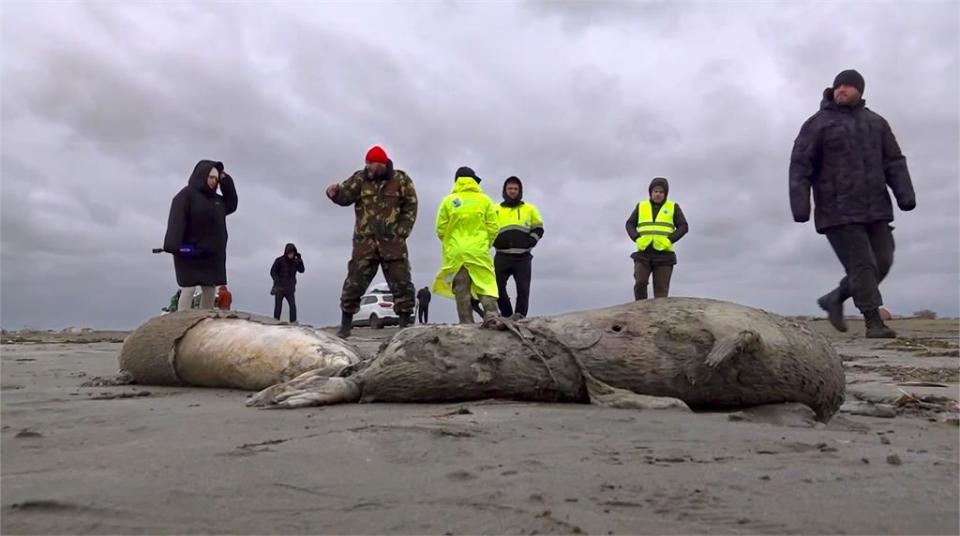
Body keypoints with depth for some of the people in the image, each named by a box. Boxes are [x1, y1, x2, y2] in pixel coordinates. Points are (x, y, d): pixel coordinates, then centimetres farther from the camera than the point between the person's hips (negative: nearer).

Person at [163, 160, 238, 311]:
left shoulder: (216, 199, 17)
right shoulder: (186, 194, -6)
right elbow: (176, 220, -16)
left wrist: (226, 181, 12)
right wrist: (175, 245, -30)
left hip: (211, 253, 7)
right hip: (189, 252, -7)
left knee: (210, 290, 7)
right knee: (188, 289, -10)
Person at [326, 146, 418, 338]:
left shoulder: (401, 180, 2)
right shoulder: (360, 178, 6)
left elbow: (410, 208, 2)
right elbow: (345, 196, -2)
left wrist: (401, 233, -6)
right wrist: (335, 192, -25)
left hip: (393, 242, -1)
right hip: (365, 242, 1)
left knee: (401, 284, 3)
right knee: (354, 283, 0)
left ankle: (406, 323, 13)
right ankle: (345, 325, 9)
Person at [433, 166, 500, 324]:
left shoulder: (448, 201, 3)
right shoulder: (484, 200, 3)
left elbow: (440, 229, 3)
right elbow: (493, 228, 2)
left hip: (455, 253, 1)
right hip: (479, 252, -1)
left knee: (461, 291, 4)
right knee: (487, 285, 0)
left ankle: (467, 324, 3)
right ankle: (491, 315, -18)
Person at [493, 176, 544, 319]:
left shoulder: (530, 209, 14)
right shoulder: (496, 210, 14)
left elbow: (538, 229, 15)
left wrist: (531, 241, -4)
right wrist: (495, 241, -3)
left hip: (523, 257, 0)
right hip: (502, 256, 1)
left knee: (523, 288, -4)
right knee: (497, 286, -4)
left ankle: (520, 315, 1)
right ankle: (506, 314, 10)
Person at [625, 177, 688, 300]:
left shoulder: (673, 207, 7)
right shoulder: (641, 206, 12)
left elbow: (683, 227, 0)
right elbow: (630, 225, 8)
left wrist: (669, 240, -14)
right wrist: (637, 239, -11)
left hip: (664, 254, -1)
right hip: (643, 253, 1)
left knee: (661, 289, -4)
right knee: (640, 283, -13)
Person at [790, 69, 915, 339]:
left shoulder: (876, 123, 16)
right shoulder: (817, 124, 1)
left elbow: (894, 162, 11)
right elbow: (800, 166, -7)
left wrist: (905, 194, -4)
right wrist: (799, 204, -17)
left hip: (874, 209, 5)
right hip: (839, 212, -5)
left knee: (881, 262, 3)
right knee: (862, 264, -9)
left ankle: (834, 299, 21)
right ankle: (873, 322, 0)